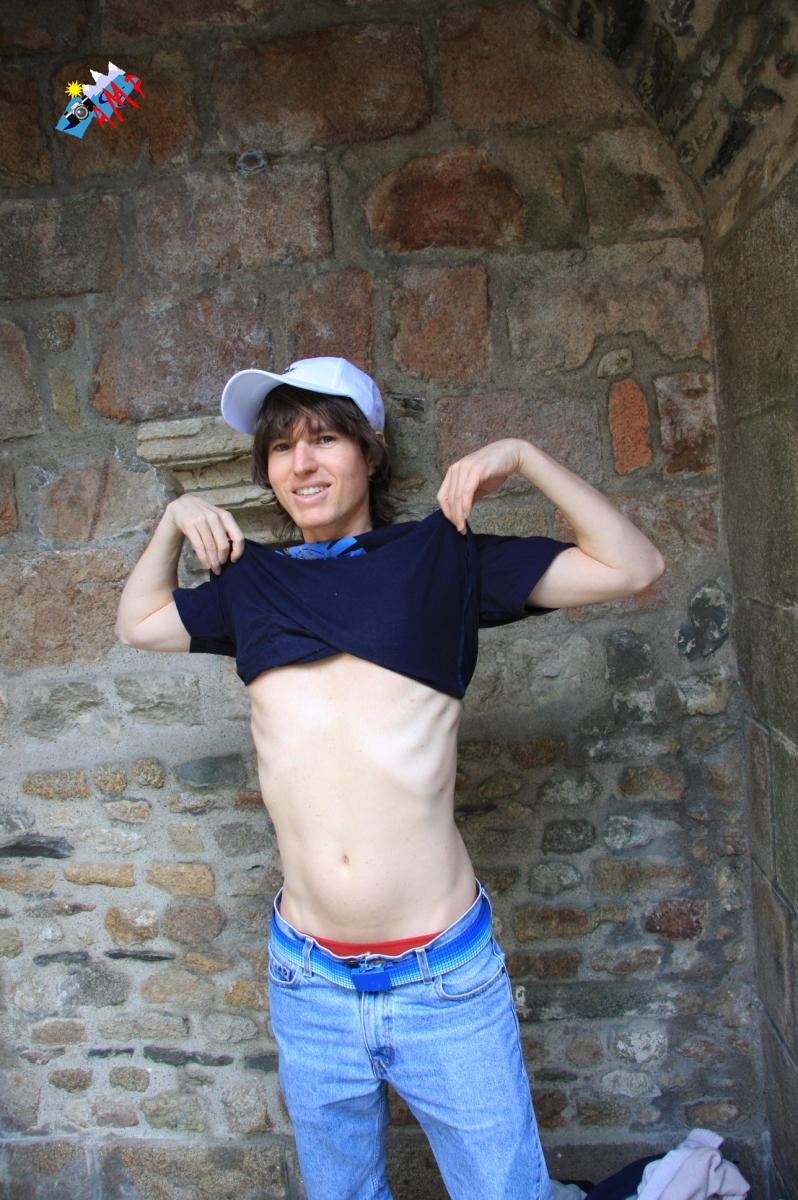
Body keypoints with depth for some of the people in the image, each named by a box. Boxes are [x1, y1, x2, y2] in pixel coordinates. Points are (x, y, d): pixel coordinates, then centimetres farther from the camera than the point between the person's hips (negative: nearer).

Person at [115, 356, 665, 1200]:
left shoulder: (440, 554, -2)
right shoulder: (252, 577, 7)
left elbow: (632, 567, -2)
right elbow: (137, 623, 24)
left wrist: (524, 457, -7)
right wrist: (176, 521, 12)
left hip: (445, 975, -3)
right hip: (307, 981, 4)